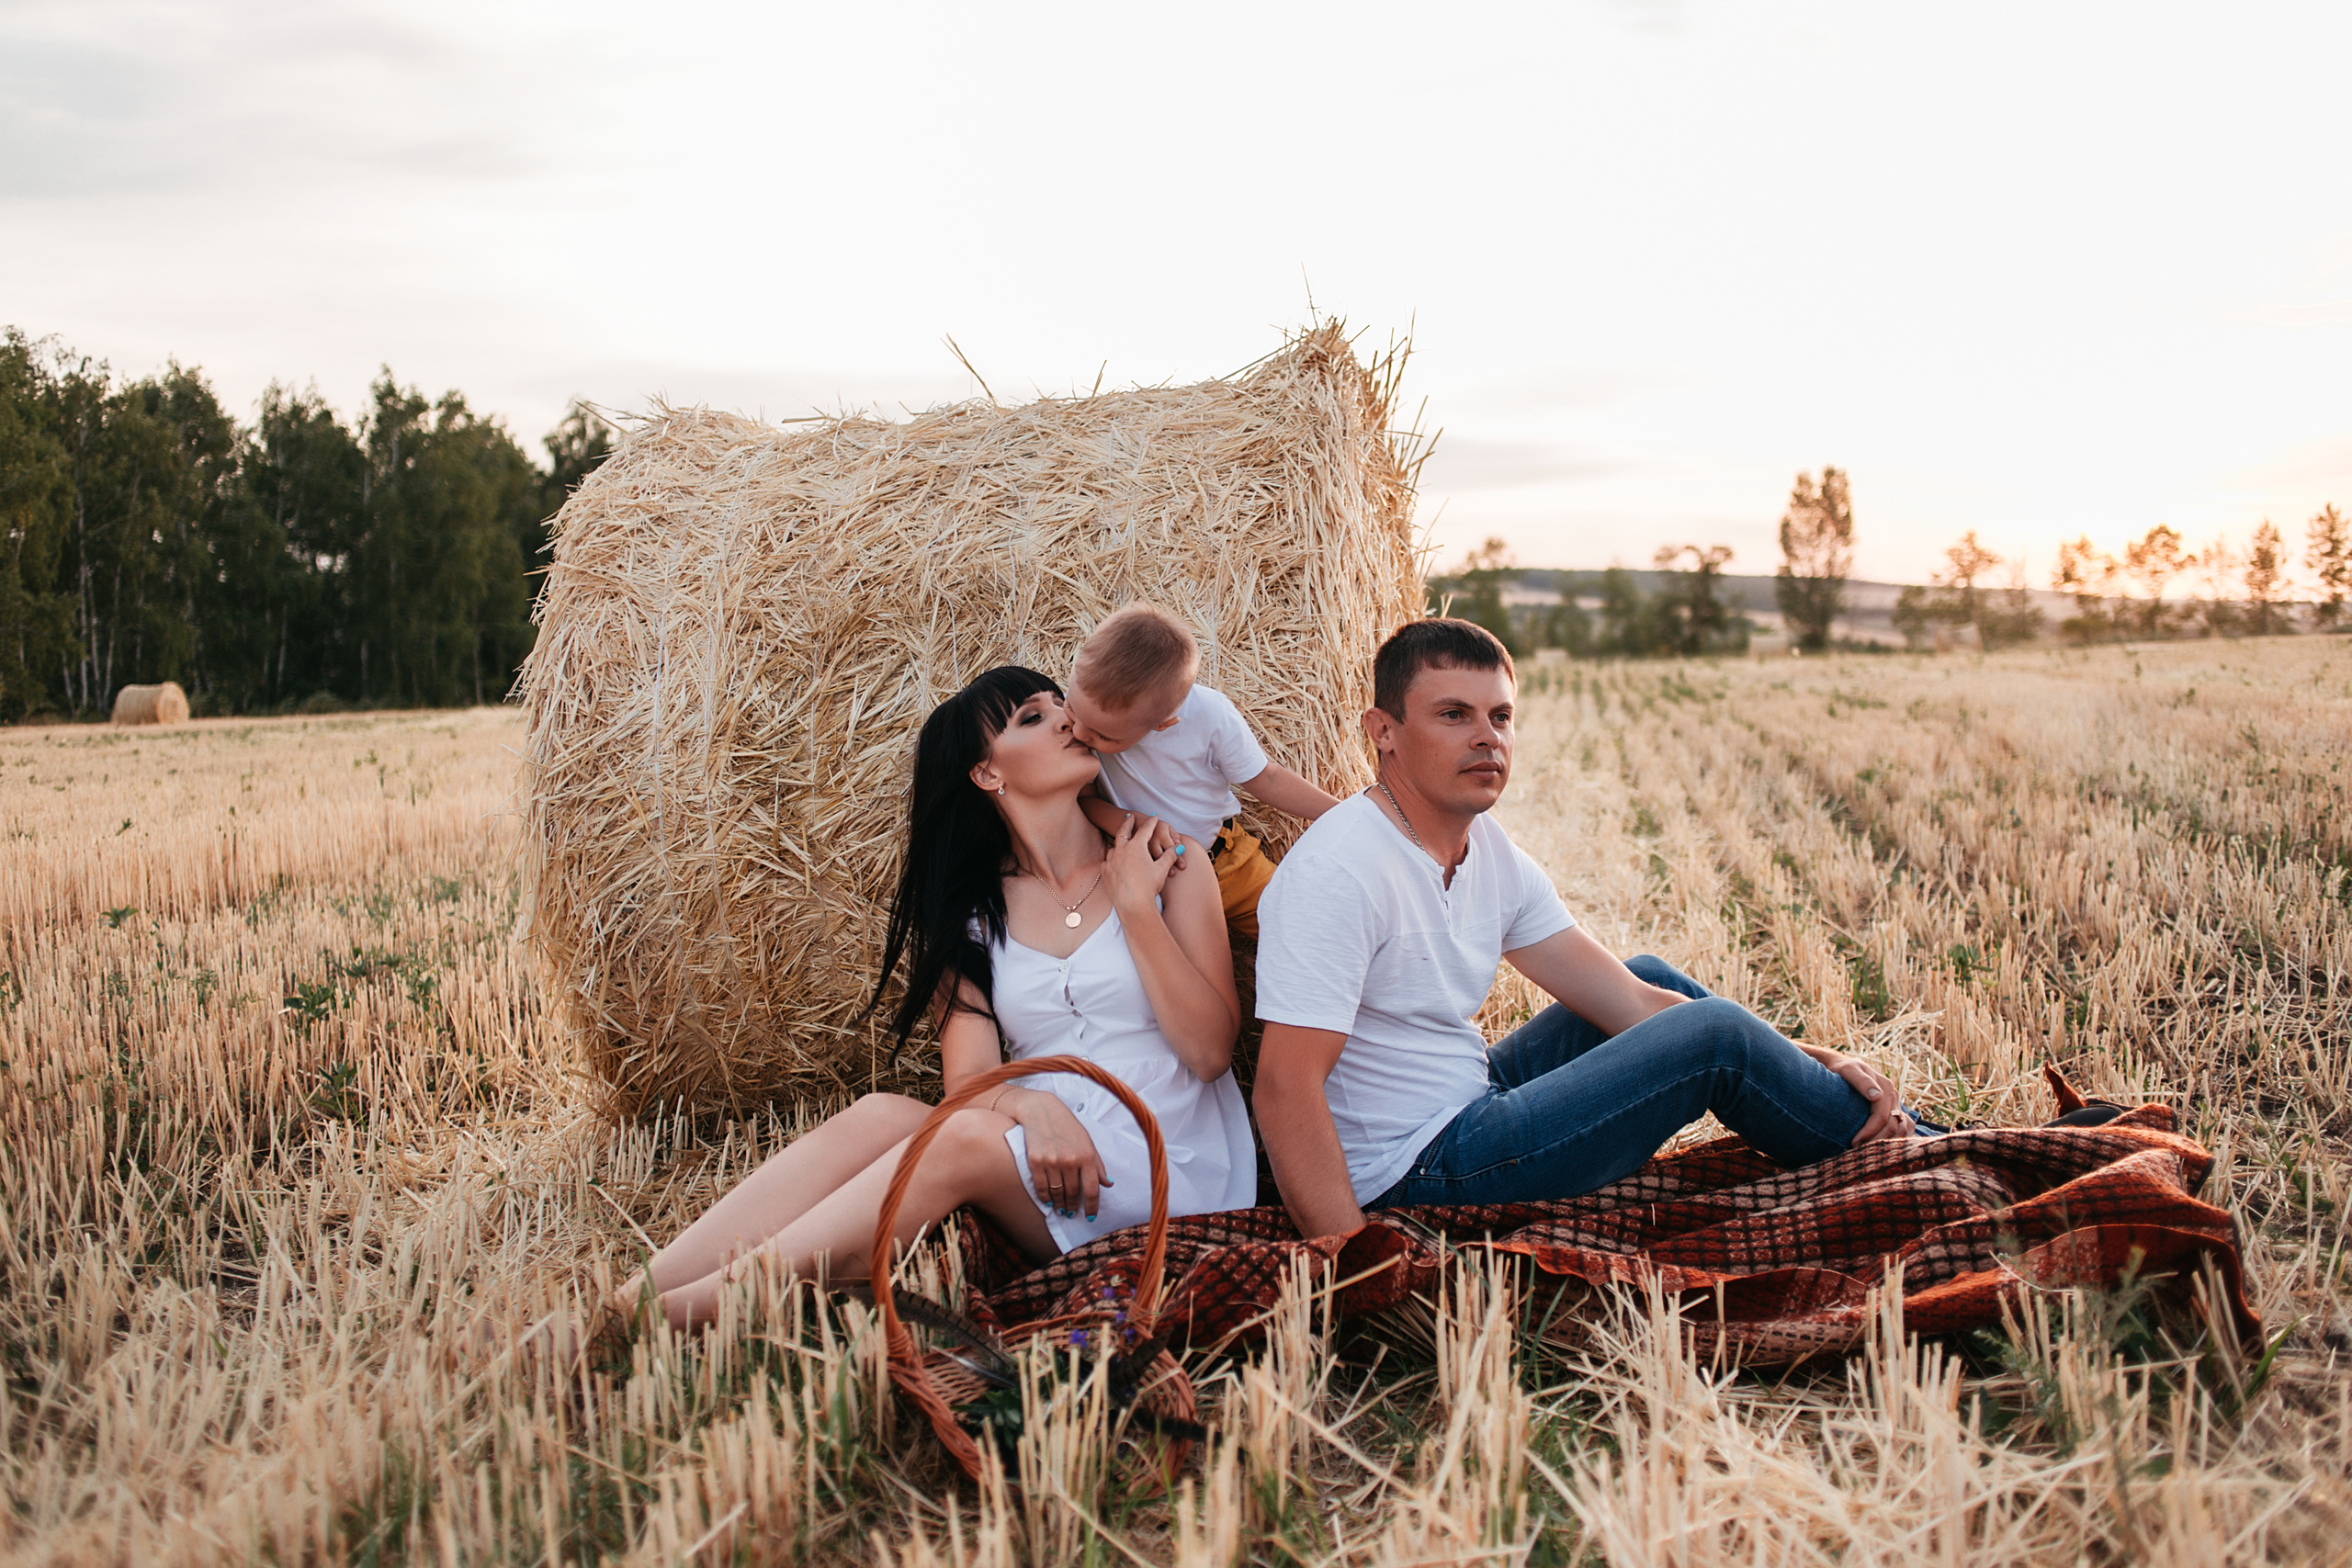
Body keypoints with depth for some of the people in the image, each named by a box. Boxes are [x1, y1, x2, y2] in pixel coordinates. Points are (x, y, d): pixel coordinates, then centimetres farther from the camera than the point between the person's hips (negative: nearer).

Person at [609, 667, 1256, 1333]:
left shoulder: (1165, 858, 5)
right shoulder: (973, 910, 11)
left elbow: (1210, 1051, -3)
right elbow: (970, 1083, 0)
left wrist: (1135, 905, -9)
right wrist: (1033, 1105, -23)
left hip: (1174, 1173, -3)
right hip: (1044, 1165, 3)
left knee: (966, 1140, -30)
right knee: (883, 1115, -26)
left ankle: (690, 1309, -37)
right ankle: (625, 1302, -36)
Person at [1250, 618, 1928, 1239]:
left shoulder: (1491, 851, 4)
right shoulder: (1335, 872, -23)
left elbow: (1632, 1000, 3)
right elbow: (1286, 1087, -29)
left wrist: (1811, 1060, -7)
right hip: (1413, 1177, -9)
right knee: (1713, 1034, -10)